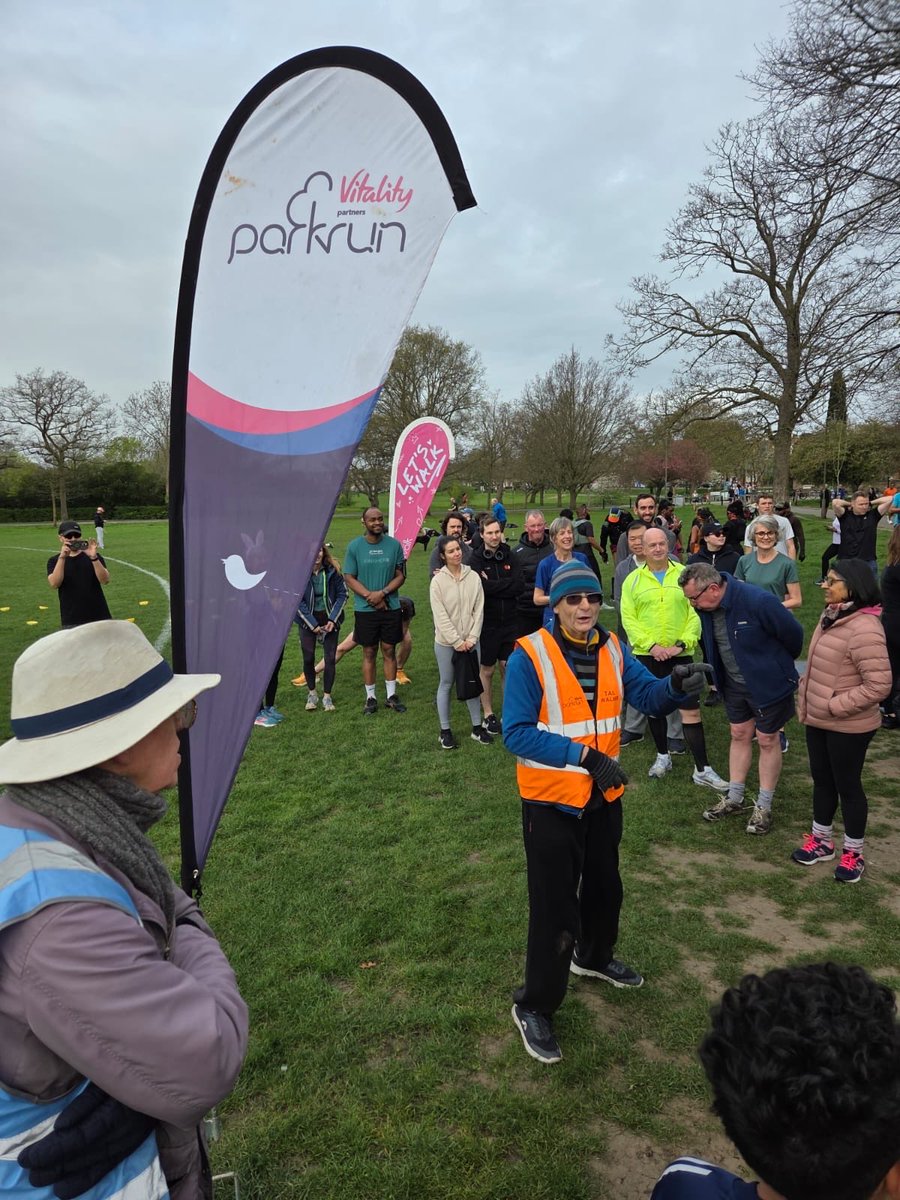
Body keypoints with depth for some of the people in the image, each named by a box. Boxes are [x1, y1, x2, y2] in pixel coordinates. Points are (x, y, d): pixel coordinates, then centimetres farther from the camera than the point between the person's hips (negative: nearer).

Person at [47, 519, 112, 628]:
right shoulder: (54, 561, 5)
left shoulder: (93, 556, 5)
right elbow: (54, 584, -13)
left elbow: (105, 580, -10)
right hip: (72, 622, -1)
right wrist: (62, 557, -21)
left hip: (99, 618, 1)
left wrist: (94, 558, -24)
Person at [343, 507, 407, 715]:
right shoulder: (354, 546, -4)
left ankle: (391, 696, 19)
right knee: (369, 653, 7)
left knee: (389, 651, 9)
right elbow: (349, 578, -4)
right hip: (365, 609, -1)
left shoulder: (394, 544, -2)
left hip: (391, 607, 1)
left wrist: (383, 592, -15)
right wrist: (369, 596, -15)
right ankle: (370, 698, 17)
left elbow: (401, 575, 0)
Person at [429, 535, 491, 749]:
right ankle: (445, 731, 17)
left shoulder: (473, 577, -2)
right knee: (446, 684, 8)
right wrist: (457, 642, -13)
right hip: (446, 642, -3)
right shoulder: (438, 581, -9)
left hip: (470, 641, 3)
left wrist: (471, 638, -9)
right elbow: (440, 616, -12)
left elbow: (478, 610, -1)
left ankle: (477, 727, 24)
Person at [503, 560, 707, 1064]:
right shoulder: (530, 655, -19)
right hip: (551, 800, -6)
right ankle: (534, 1007, 23)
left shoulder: (612, 649, -1)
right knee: (555, 905, 2)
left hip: (604, 797, 6)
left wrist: (677, 685, -33)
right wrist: (585, 757, -29)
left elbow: (649, 694, -10)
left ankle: (594, 957, 54)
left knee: (604, 886, 26)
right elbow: (518, 732, -23)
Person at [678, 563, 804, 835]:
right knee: (739, 736, 16)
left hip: (768, 683, -6)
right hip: (733, 683, 6)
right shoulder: (704, 608, -11)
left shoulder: (758, 601, -31)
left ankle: (764, 807, 20)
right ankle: (734, 799, 29)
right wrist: (715, 672, 15)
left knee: (767, 740, 8)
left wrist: (781, 665, 1)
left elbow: (794, 634, -17)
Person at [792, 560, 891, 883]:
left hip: (848, 727, -8)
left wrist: (835, 706, -22)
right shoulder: (830, 616, 3)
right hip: (818, 721, 8)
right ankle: (821, 840, 38)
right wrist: (806, 700, 11)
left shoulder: (864, 628, -26)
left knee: (847, 786, 9)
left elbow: (879, 684, -28)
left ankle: (853, 853, 29)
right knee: (822, 780, 20)